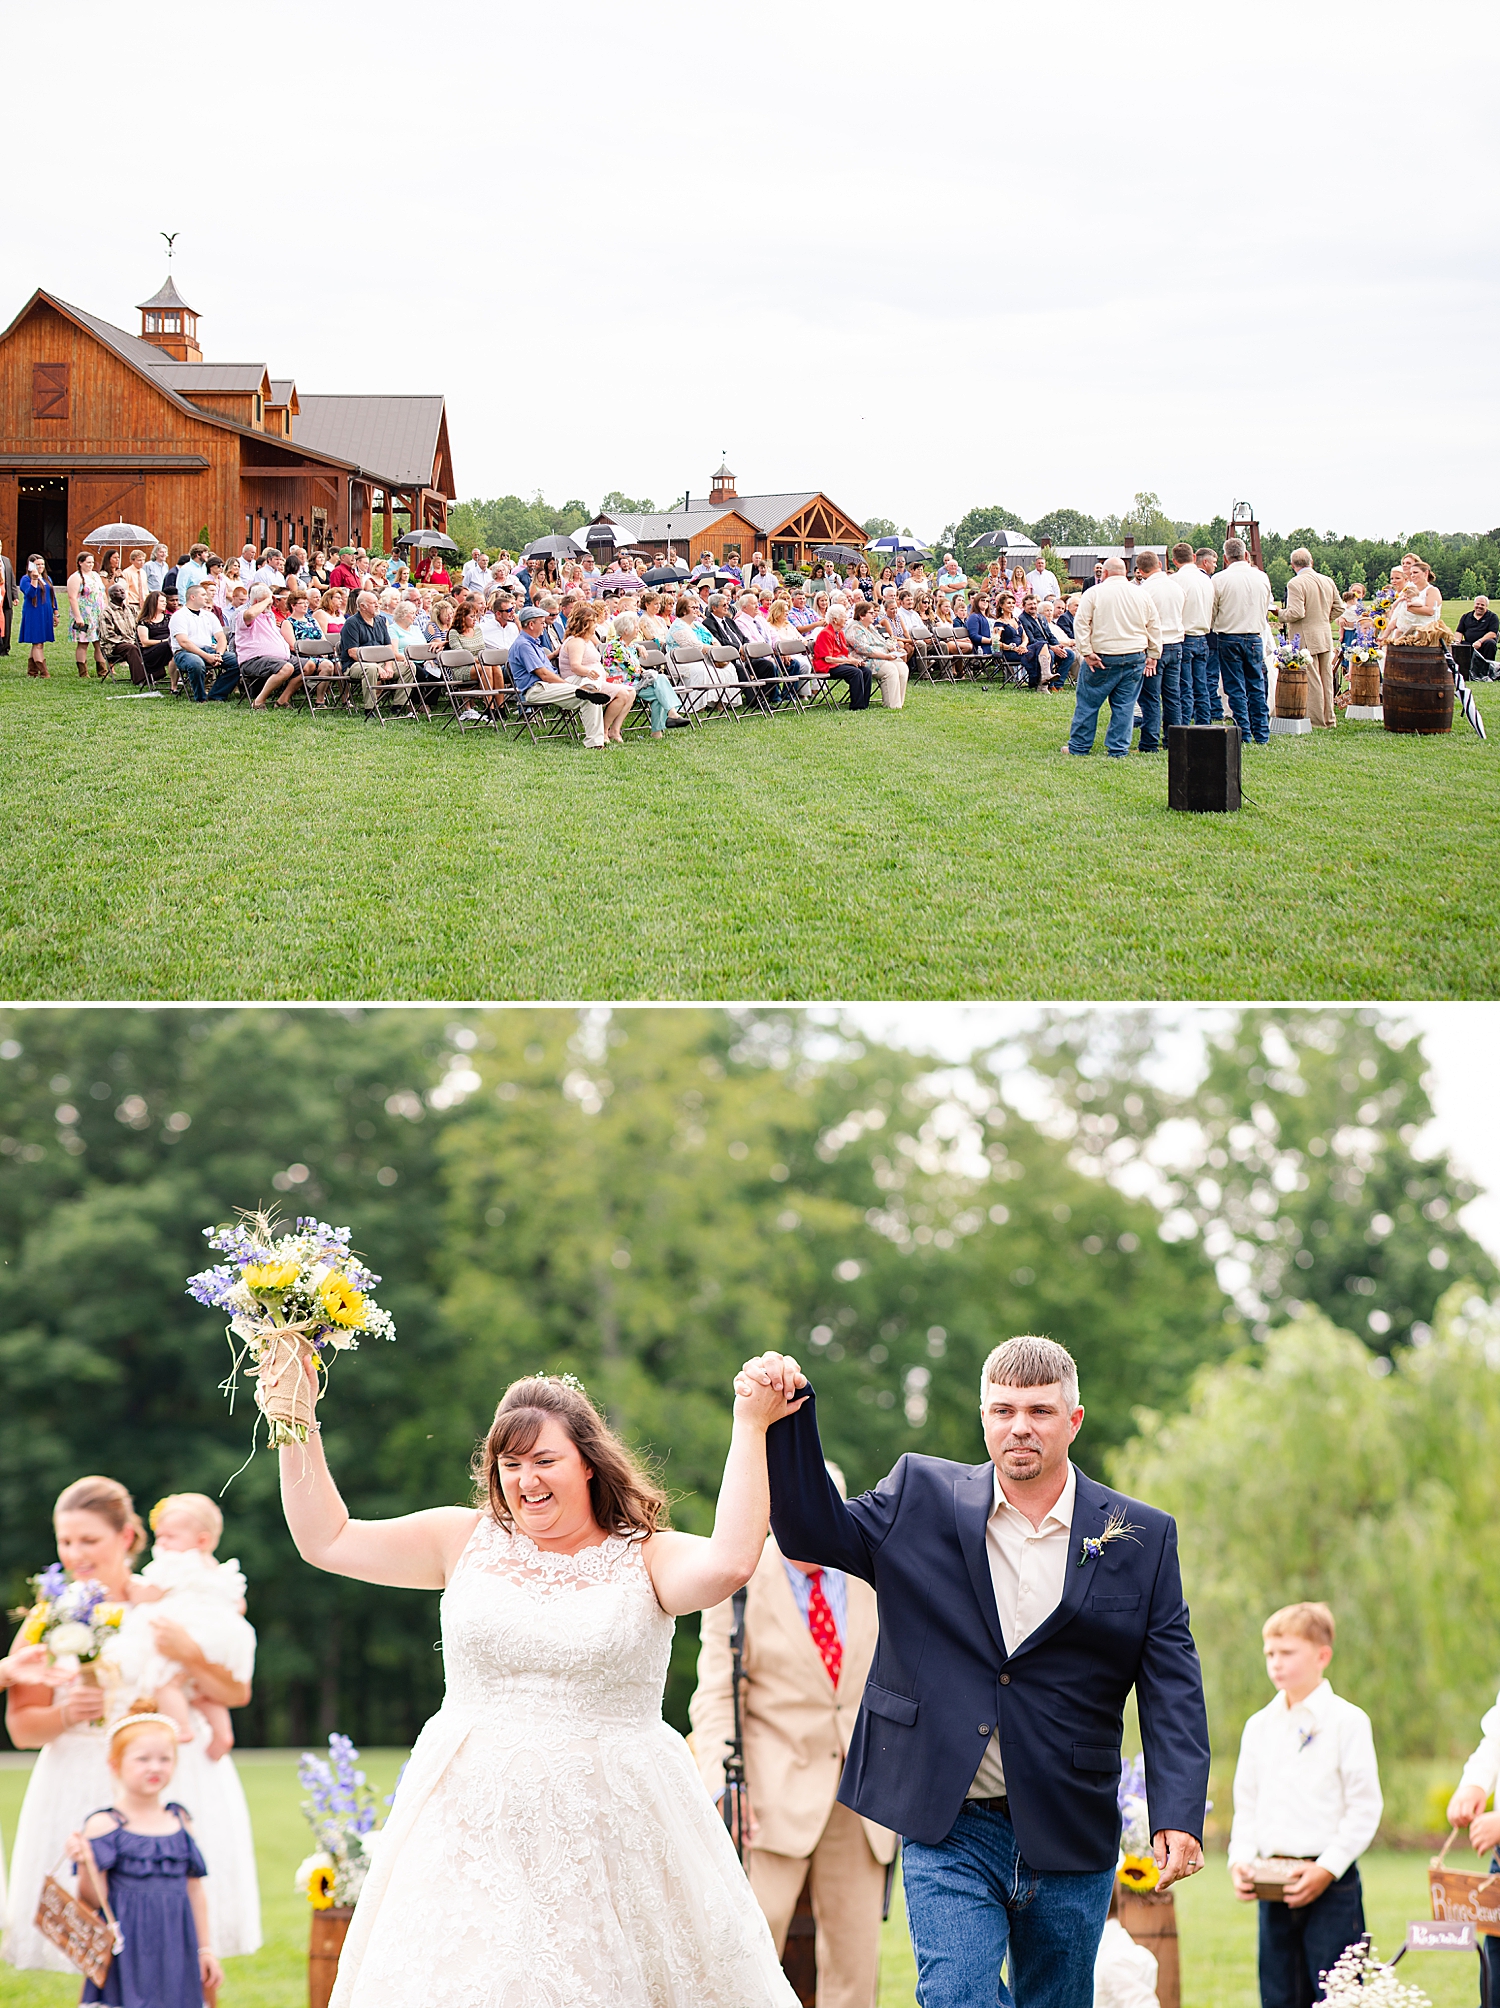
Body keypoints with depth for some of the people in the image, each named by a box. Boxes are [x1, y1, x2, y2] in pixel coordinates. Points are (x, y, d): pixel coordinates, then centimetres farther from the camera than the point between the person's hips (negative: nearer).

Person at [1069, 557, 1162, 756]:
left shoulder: (1094, 593, -4)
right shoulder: (1142, 595, 7)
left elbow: (1081, 624, -8)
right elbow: (1155, 627, 10)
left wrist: (1087, 652, -7)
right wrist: (1152, 656, 13)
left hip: (1102, 658, -3)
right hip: (1135, 658, 3)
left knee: (1087, 703, 7)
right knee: (1125, 706, 7)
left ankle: (1078, 747, 13)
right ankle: (1118, 750, 7)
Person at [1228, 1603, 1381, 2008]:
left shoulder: (1347, 1721, -5)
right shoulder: (1259, 1726, 12)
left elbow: (1364, 1808, -8)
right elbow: (1247, 1805, 15)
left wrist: (1327, 1868, -14)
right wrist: (1240, 1860, -1)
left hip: (1332, 1883, -5)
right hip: (1274, 1884, 5)